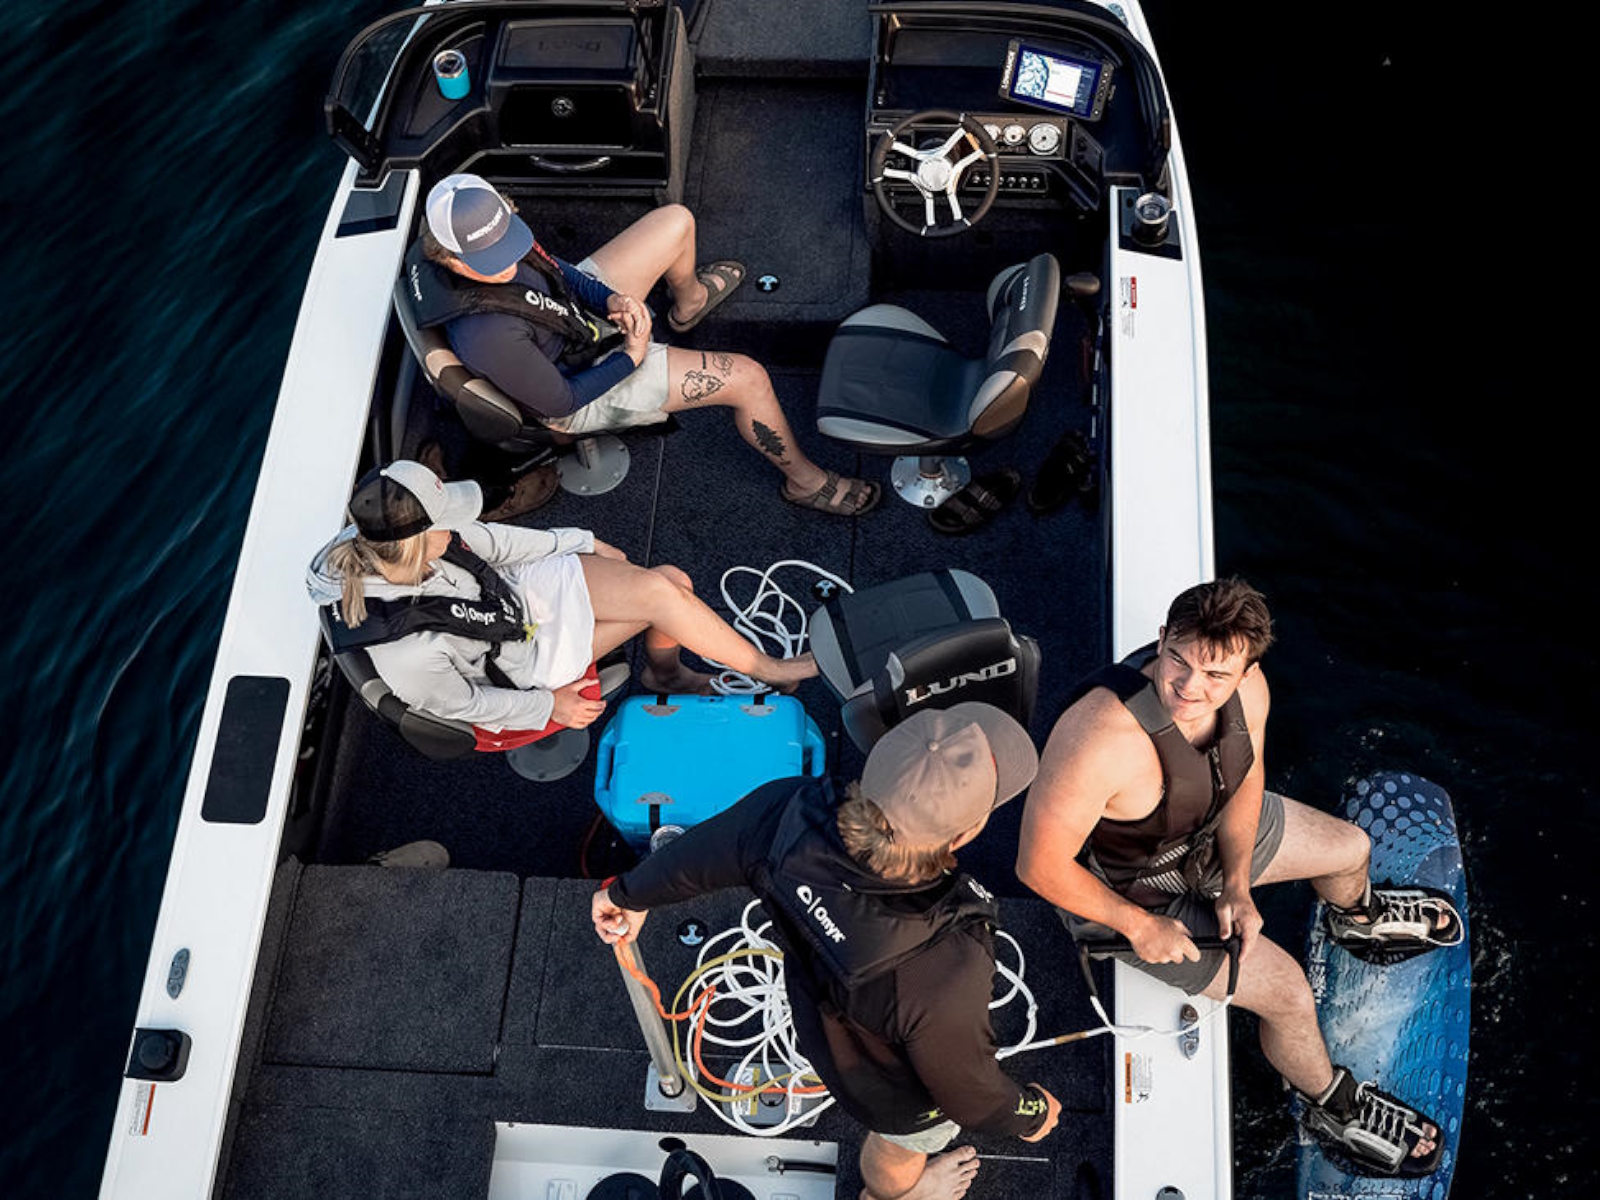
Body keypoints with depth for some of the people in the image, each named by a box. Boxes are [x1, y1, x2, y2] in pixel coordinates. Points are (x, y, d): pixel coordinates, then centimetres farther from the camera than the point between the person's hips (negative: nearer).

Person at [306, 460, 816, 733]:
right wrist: (547, 706, -7)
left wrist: (582, 542, 9)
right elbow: (459, 703, -17)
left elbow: (486, 540, -2)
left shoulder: (387, 547, -20)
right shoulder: (407, 652, -37)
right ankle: (768, 670, 8)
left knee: (672, 581, -5)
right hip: (527, 662, -6)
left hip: (518, 588, 6)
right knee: (660, 596, -16)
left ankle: (664, 671, 28)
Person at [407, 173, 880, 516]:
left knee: (676, 222, 13)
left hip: (580, 308, 8)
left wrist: (610, 299, -15)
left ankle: (688, 301, 48)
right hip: (580, 386, -8)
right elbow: (560, 403, -27)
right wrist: (631, 358, -19)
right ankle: (805, 480, 11)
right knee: (747, 378, -15)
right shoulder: (486, 336, -41)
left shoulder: (490, 230, -20)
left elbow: (554, 268, 1)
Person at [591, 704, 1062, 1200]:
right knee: (899, 1146, 34)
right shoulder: (943, 980, -49)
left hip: (816, 1013, 4)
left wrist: (631, 893, 9)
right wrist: (1031, 1113, -2)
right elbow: (967, 1094, -26)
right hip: (899, 1092, -4)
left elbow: (697, 852, -14)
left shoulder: (789, 810, -37)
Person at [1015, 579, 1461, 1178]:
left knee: (1350, 849, 20)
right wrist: (1138, 927, -22)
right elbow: (1039, 865, -34)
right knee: (1287, 991, -6)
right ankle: (1335, 1107, 29)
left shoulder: (1246, 687, -23)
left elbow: (1246, 773, -1)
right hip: (1118, 890, -7)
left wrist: (1238, 886, -9)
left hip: (1204, 831, 7)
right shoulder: (1102, 739, -45)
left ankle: (1359, 920, 60)